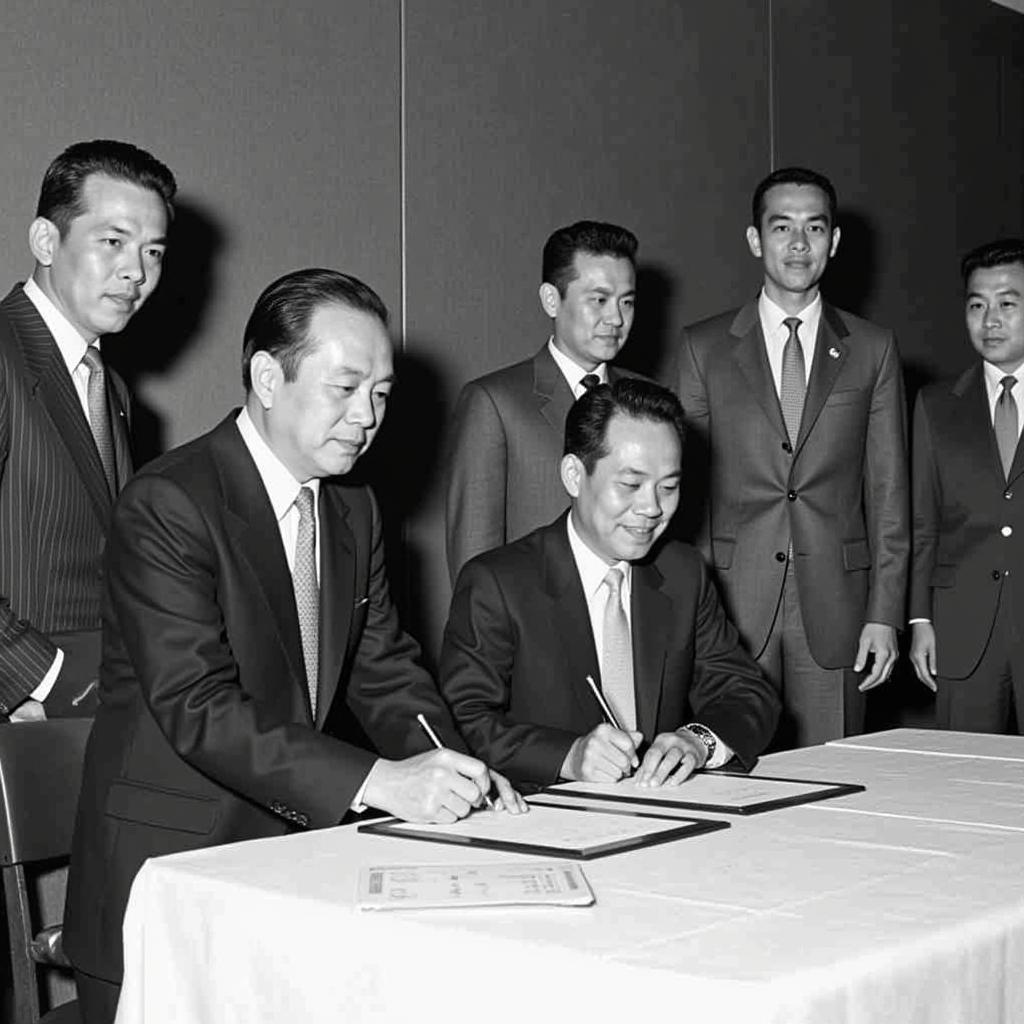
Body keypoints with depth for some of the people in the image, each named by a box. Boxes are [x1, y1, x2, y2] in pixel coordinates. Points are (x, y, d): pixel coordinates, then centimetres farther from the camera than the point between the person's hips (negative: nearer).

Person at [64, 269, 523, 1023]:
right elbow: (197, 707, -23)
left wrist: (447, 770, -9)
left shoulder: (355, 510, 9)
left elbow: (384, 670, 11)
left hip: (301, 849, 6)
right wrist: (375, 781, -30)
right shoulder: (169, 505, -16)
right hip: (172, 869, -6)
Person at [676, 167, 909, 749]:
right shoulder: (704, 348, 6)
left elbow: (888, 492, 7)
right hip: (731, 609, 0)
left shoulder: (873, 349, 8)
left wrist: (885, 614, -1)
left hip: (835, 612, 1)